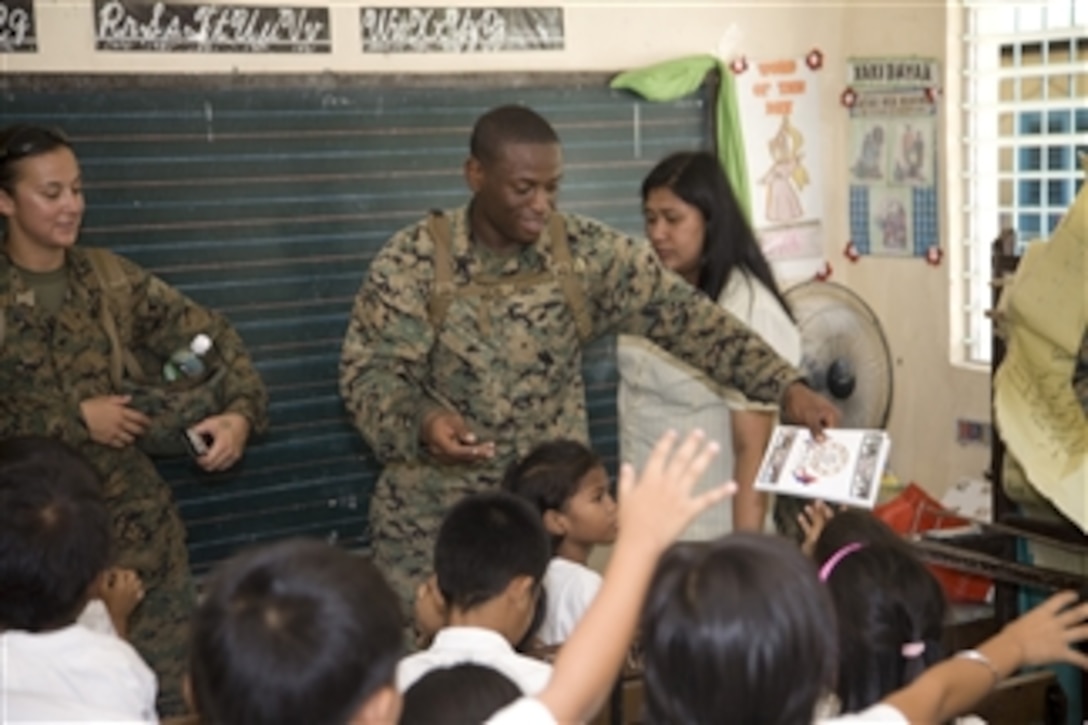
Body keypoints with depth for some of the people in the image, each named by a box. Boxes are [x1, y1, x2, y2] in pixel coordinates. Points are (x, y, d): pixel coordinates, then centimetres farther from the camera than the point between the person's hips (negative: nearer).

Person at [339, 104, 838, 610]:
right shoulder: (413, 261, -9)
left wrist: (786, 386, -19)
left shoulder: (586, 252, -4)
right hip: (433, 517, -2)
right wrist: (420, 421, -31)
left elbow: (681, 315, -9)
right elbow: (369, 370, -10)